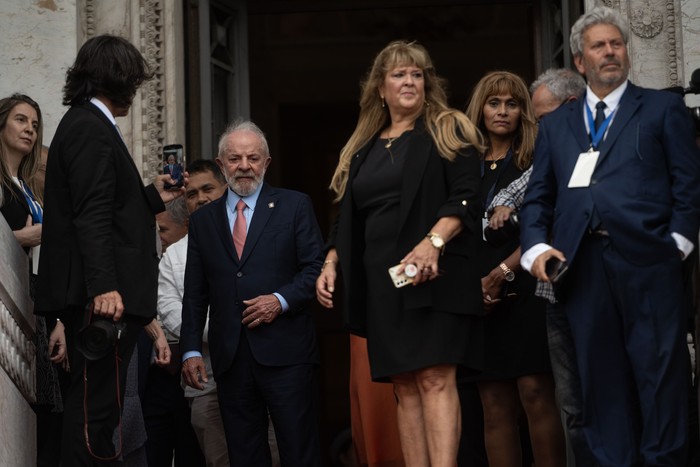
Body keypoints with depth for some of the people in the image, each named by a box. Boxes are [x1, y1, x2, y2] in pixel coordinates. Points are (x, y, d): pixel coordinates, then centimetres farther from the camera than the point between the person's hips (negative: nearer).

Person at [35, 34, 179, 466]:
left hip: (99, 295, 11)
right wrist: (104, 286, -27)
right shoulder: (89, 127, -11)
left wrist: (154, 196, 29)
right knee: (96, 405, -9)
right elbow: (92, 216, -21)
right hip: (105, 297, -11)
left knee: (97, 406, 12)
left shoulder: (89, 124, 21)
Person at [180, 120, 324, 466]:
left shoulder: (295, 206, 6)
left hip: (285, 351, -3)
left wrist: (281, 300, -14)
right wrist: (191, 350, 5)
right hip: (229, 356, 3)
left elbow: (316, 267, 1)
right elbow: (195, 294, 14)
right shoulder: (203, 220, 15)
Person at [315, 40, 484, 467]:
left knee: (435, 379, -15)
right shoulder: (362, 148, 19)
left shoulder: (447, 131, 3)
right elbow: (348, 218, 22)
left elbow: (466, 196, -9)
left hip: (435, 275, -5)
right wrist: (330, 264, 8)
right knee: (405, 387, 3)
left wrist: (434, 242, -23)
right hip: (381, 282, 5)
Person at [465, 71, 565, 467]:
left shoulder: (534, 160, 4)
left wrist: (501, 274, -12)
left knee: (535, 393, -10)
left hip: (525, 289, -4)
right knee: (495, 405, 2)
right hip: (480, 297, 4)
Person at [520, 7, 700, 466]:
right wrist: (536, 247, -2)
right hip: (582, 266, 3)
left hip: (647, 260, -3)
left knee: (660, 372, -1)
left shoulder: (663, 108, 11)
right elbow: (538, 196, 14)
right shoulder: (555, 125, 19)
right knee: (602, 377, 4)